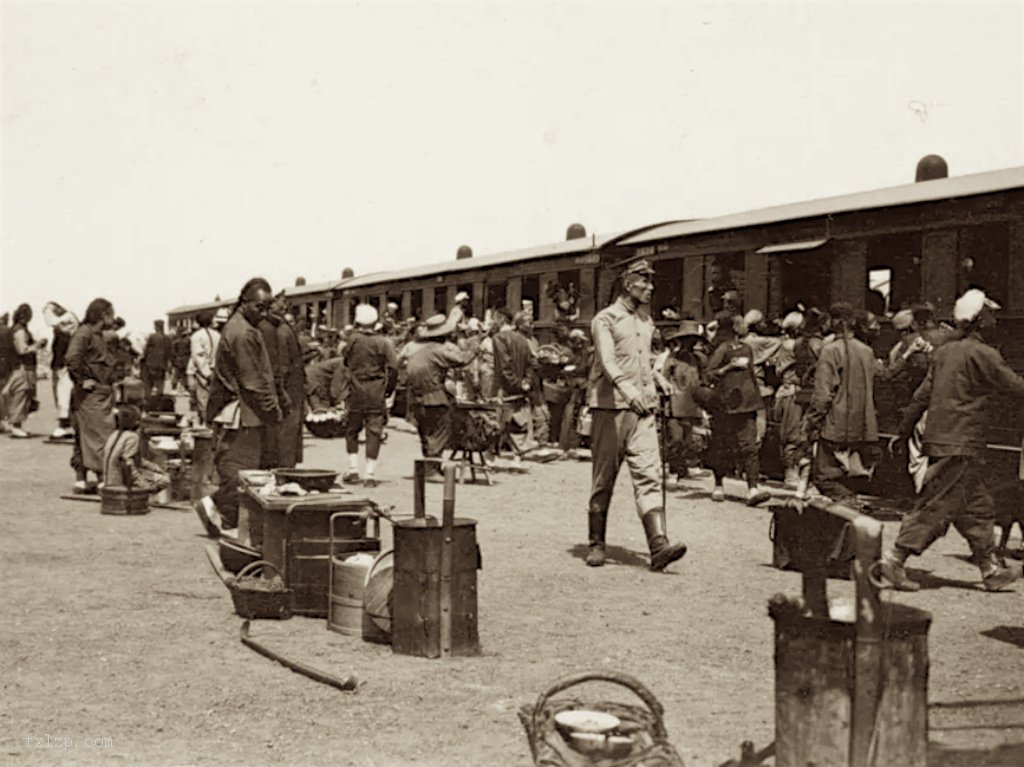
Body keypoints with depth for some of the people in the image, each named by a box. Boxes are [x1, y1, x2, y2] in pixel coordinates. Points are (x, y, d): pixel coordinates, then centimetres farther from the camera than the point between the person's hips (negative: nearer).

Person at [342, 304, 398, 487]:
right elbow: (393, 367, -9)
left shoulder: (353, 339, -2)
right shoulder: (382, 342, -5)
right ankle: (370, 474, 0)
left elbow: (346, 361, 9)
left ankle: (353, 469, 12)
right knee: (374, 431, 2)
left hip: (357, 391, 1)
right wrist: (388, 388, 2)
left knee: (352, 430, 15)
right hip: (377, 392, -1)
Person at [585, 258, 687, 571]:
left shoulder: (646, 320, 18)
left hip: (643, 410, 5)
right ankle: (596, 544, 15)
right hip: (610, 407, -5)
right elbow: (607, 360, -20)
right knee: (603, 479, 3)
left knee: (649, 475, -7)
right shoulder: (605, 319, -4)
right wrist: (627, 389, -36)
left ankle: (659, 545, -16)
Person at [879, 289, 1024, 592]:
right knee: (937, 506, -4)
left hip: (939, 439, 9)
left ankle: (991, 570, 20)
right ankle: (895, 559, -4)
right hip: (960, 444, -9)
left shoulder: (945, 350, 10)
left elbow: (922, 394, 12)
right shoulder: (982, 354, -12)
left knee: (978, 505, 14)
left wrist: (904, 430, 17)